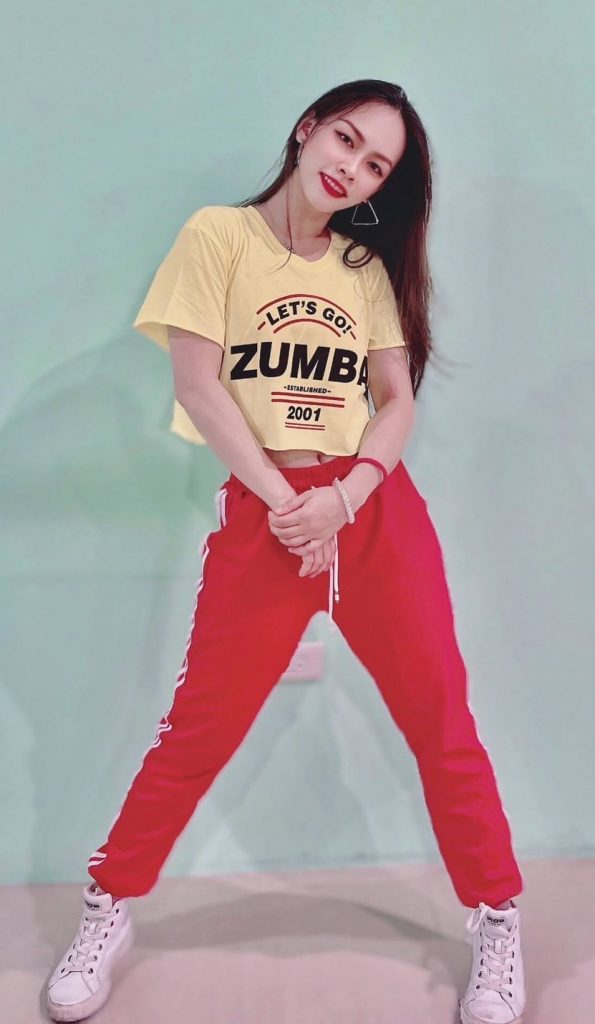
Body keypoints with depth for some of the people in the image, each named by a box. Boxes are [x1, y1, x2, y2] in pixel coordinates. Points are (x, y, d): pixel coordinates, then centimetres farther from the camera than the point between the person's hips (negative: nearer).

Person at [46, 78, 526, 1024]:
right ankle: (109, 909, 23)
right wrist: (285, 501, -11)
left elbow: (398, 399, 6)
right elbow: (197, 384, -6)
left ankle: (498, 921, 22)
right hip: (262, 510, -3)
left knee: (441, 718, 4)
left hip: (377, 507, 3)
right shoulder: (218, 235, 3)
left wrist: (340, 500, -12)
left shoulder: (369, 266, 13)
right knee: (202, 724, 1)